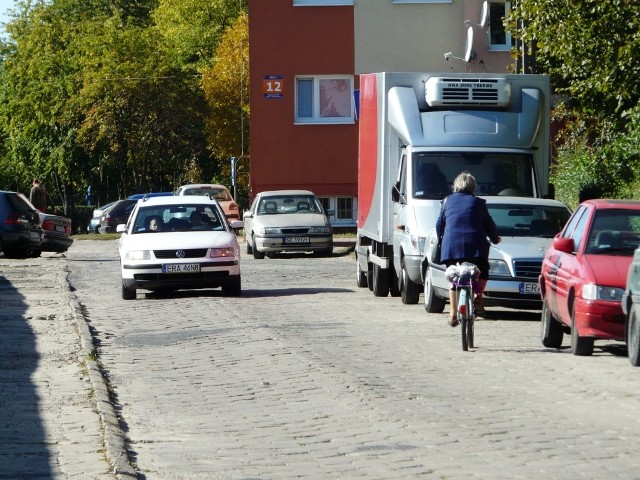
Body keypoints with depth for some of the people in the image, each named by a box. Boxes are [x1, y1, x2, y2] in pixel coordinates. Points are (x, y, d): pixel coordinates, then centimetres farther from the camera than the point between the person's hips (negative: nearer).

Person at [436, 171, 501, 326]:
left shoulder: (448, 201, 15)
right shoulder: (478, 203, 11)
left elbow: (439, 225, 19)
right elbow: (489, 224, 16)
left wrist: (443, 237, 40)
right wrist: (495, 239, 36)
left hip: (451, 245, 1)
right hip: (475, 246, -1)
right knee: (481, 274, 18)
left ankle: (453, 314, 5)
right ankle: (478, 297, -8)